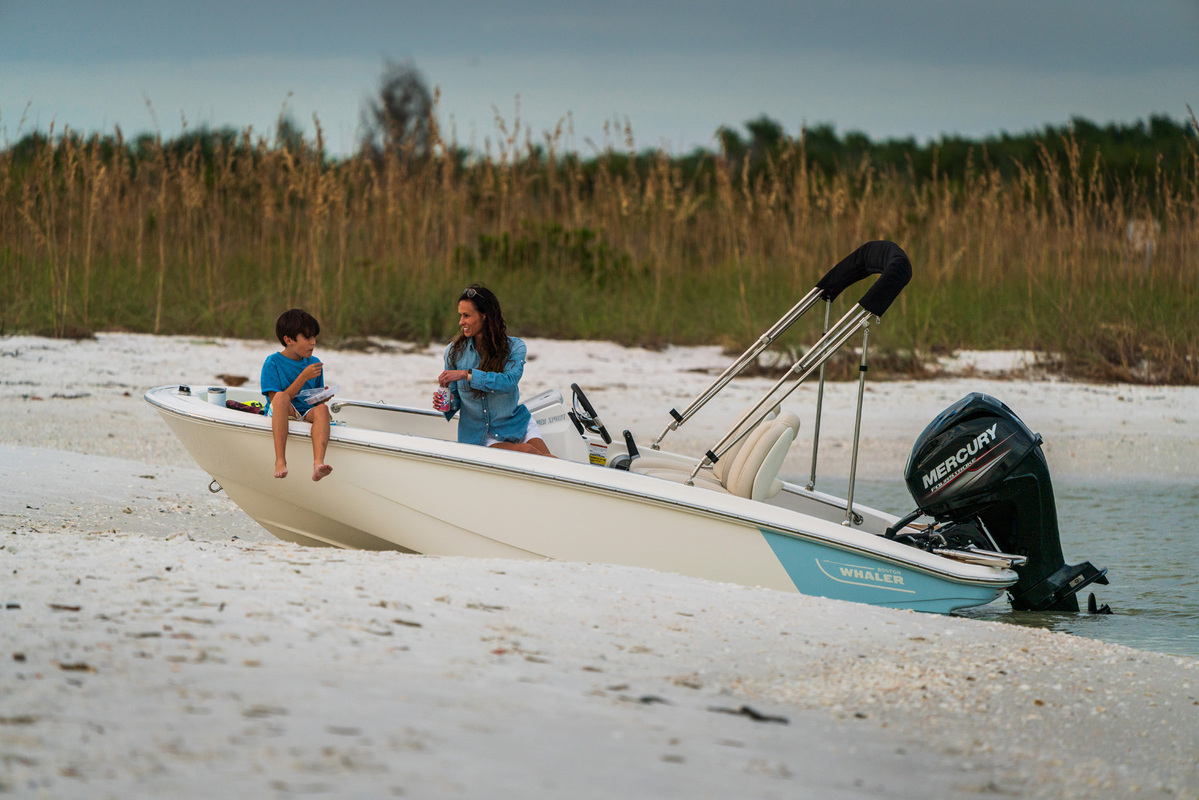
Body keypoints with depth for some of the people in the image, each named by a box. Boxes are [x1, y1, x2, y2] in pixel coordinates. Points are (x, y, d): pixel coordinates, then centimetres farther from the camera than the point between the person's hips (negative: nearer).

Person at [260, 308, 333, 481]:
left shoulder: (314, 364, 14)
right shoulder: (272, 363, 0)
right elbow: (277, 399, -11)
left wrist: (322, 398, -7)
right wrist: (304, 377, -15)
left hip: (307, 415, 3)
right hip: (279, 416, -3)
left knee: (322, 409, -31)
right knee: (281, 398, -36)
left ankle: (318, 465, -53)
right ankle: (280, 462, -46)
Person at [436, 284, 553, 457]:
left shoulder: (514, 347, -4)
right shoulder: (454, 351, 1)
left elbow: (508, 381, -23)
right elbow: (455, 400, 9)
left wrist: (467, 374, -28)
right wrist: (448, 405, -15)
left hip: (518, 426, 0)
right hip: (480, 436, 0)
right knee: (527, 451, -29)